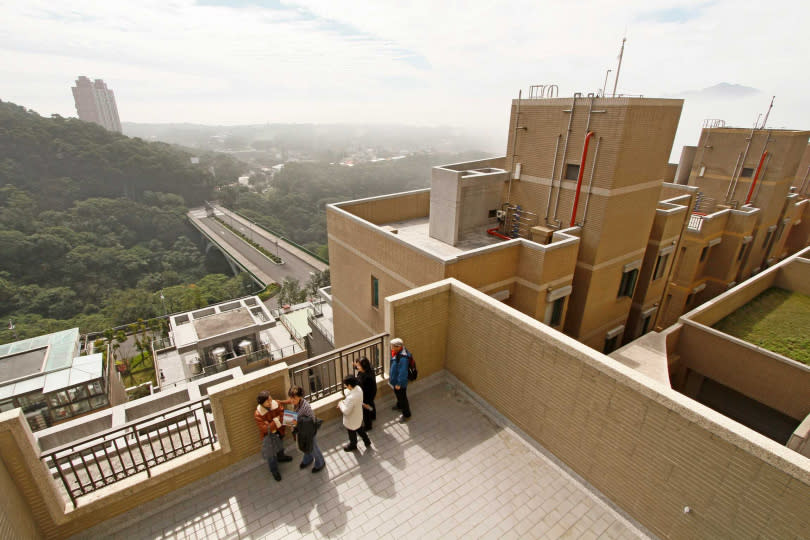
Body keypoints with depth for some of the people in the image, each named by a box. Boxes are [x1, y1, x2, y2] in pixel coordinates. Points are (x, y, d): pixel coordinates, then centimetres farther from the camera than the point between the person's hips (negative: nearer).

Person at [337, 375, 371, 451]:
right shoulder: (358, 388, -16)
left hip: (352, 420, -7)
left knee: (352, 433, 24)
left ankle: (353, 445, 50)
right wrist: (344, 402, -3)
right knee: (360, 430, 31)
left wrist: (341, 404, -16)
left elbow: (346, 411, -33)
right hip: (358, 416, 7)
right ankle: (367, 442, 49)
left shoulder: (351, 398, -42)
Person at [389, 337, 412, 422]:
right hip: (395, 379, 9)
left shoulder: (403, 358, -38)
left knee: (402, 397, 11)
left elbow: (402, 372, -30)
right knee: (398, 394, 31)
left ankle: (406, 414, 32)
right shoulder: (397, 352, -9)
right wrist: (390, 375, 17)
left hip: (400, 382, -9)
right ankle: (399, 405, 57)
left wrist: (399, 384, -20)